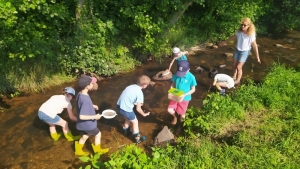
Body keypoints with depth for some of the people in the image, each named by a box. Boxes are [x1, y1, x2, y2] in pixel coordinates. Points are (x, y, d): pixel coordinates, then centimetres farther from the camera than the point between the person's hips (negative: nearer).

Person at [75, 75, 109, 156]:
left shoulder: (80, 94, -7)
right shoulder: (85, 99, -36)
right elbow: (82, 116, -35)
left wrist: (92, 106, 10)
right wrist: (95, 116, -27)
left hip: (84, 124, 8)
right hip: (88, 124, -8)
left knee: (85, 136, 29)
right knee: (98, 134, 19)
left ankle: (78, 151, 47)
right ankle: (97, 149, 41)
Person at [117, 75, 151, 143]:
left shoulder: (131, 86, 5)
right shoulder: (139, 93, -15)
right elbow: (138, 109, -11)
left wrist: (137, 103, 26)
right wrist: (144, 114, 7)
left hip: (119, 105, 7)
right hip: (126, 109, -7)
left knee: (127, 119, 33)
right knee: (135, 122, 17)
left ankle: (126, 132, 55)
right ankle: (138, 138, 32)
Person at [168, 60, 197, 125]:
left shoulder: (191, 77, -22)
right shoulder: (176, 75, -14)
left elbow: (193, 89, -12)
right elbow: (173, 84, 2)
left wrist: (184, 95, -25)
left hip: (184, 98, -2)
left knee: (182, 115, 11)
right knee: (169, 110, -7)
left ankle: (181, 116, 51)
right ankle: (175, 117, 28)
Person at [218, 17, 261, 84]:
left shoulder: (251, 34, -24)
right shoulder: (239, 31, -12)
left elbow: (254, 45, -17)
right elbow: (233, 37, 8)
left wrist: (257, 56, -13)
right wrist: (225, 42, 18)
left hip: (245, 52, -5)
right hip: (237, 50, 5)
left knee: (238, 67, -1)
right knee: (234, 65, 13)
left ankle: (238, 80, 21)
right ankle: (233, 77, 36)